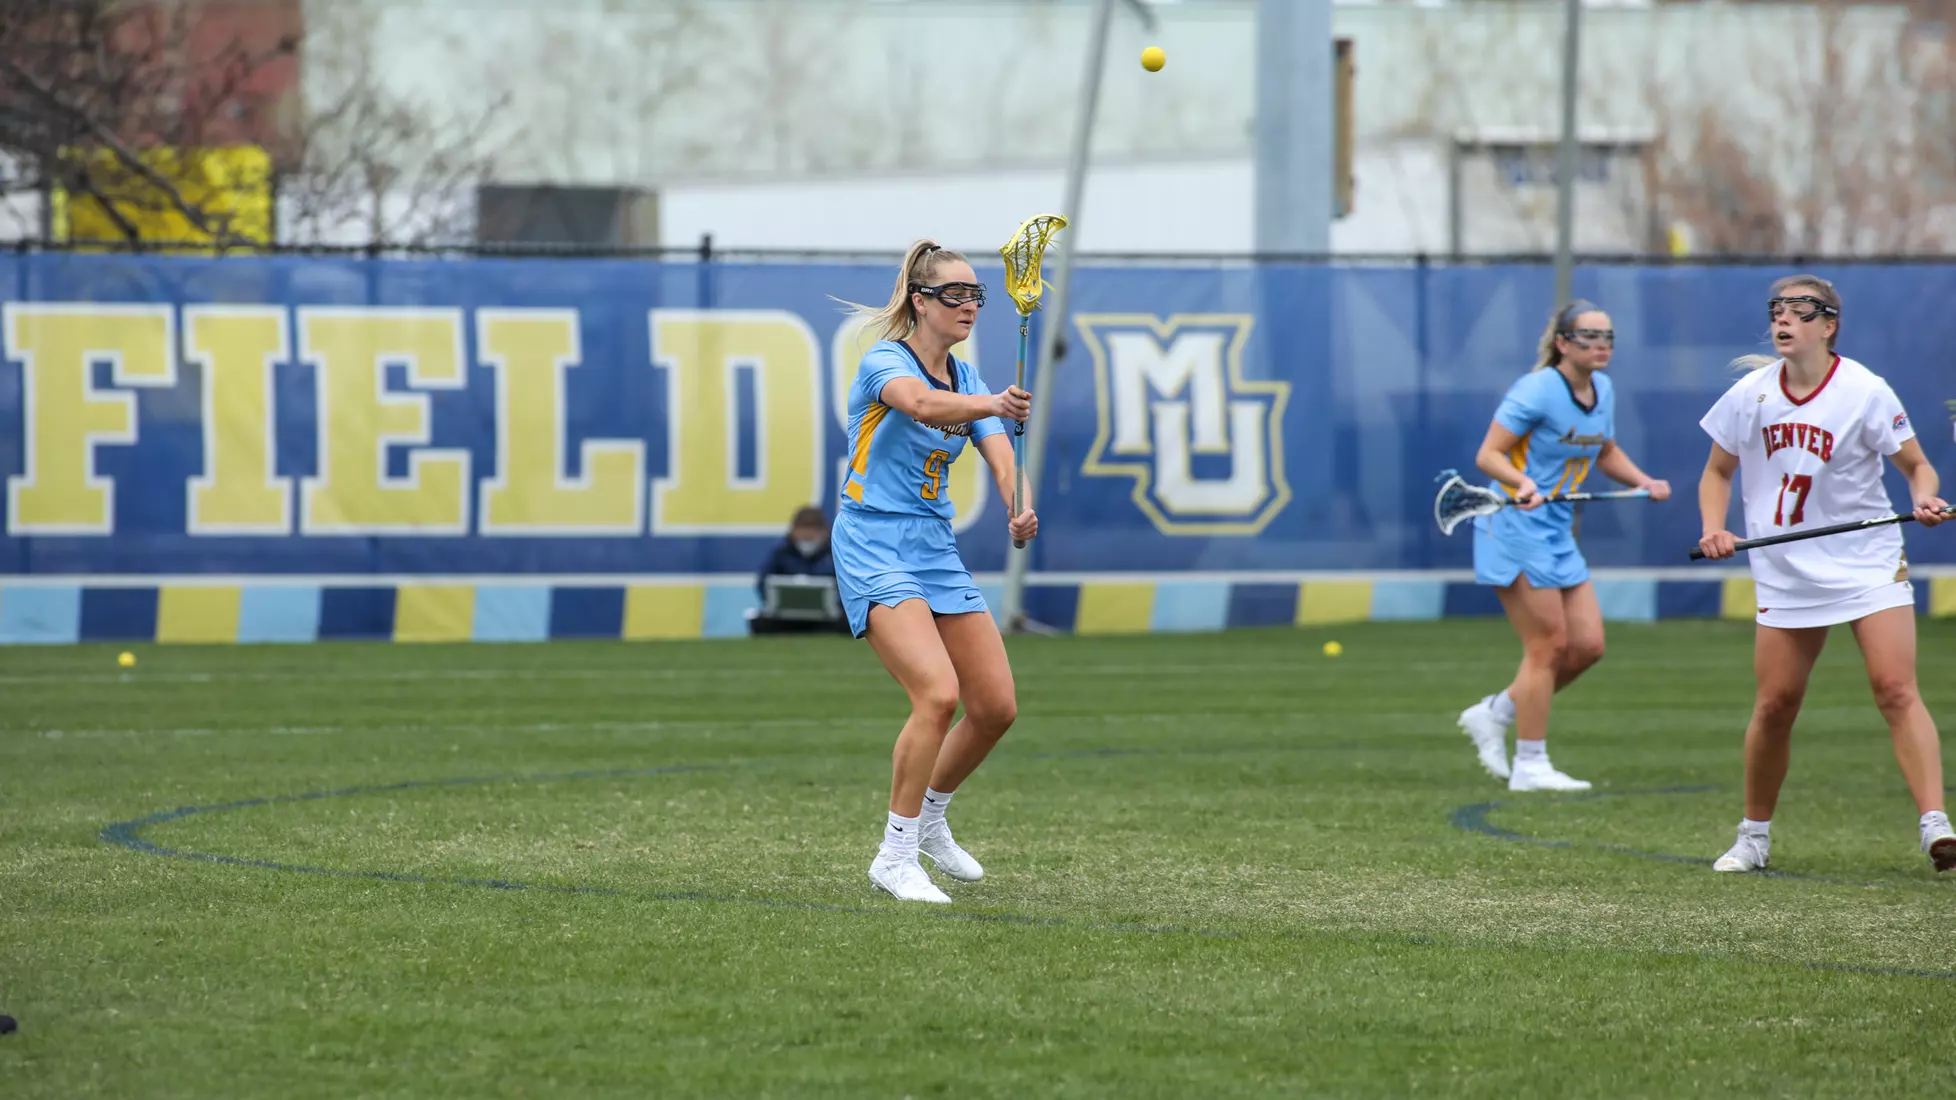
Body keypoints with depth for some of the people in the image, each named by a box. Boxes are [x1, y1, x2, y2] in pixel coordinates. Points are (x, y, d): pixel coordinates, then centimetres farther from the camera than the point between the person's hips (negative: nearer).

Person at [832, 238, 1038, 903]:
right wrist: (993, 405, -53)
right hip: (873, 547, -8)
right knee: (938, 694, -23)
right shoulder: (885, 362, -11)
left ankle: (930, 820, 30)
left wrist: (1019, 510, -27)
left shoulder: (967, 379, 11)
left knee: (996, 707, 5)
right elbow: (922, 404, -35)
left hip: (936, 550, 8)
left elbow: (999, 454, -5)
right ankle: (895, 856, -13)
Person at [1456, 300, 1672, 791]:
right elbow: (1488, 455, -17)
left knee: (1588, 645, 4)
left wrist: (1643, 482, 7)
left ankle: (1492, 715, 20)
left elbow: (1606, 451, 24)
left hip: (1557, 534, 8)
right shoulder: (1537, 391, -16)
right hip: (1517, 530, -8)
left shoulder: (1602, 390, 8)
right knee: (1548, 645, -7)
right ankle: (1530, 765, 2)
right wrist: (1523, 483, -35)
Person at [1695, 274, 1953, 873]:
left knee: (1895, 689, -16)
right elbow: (1717, 471, 13)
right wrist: (1714, 528, -5)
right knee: (1775, 704, 2)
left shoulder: (1865, 392, -9)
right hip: (1786, 573, 3)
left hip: (1869, 563, -3)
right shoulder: (1751, 394, 1)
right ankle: (1754, 835, 18)